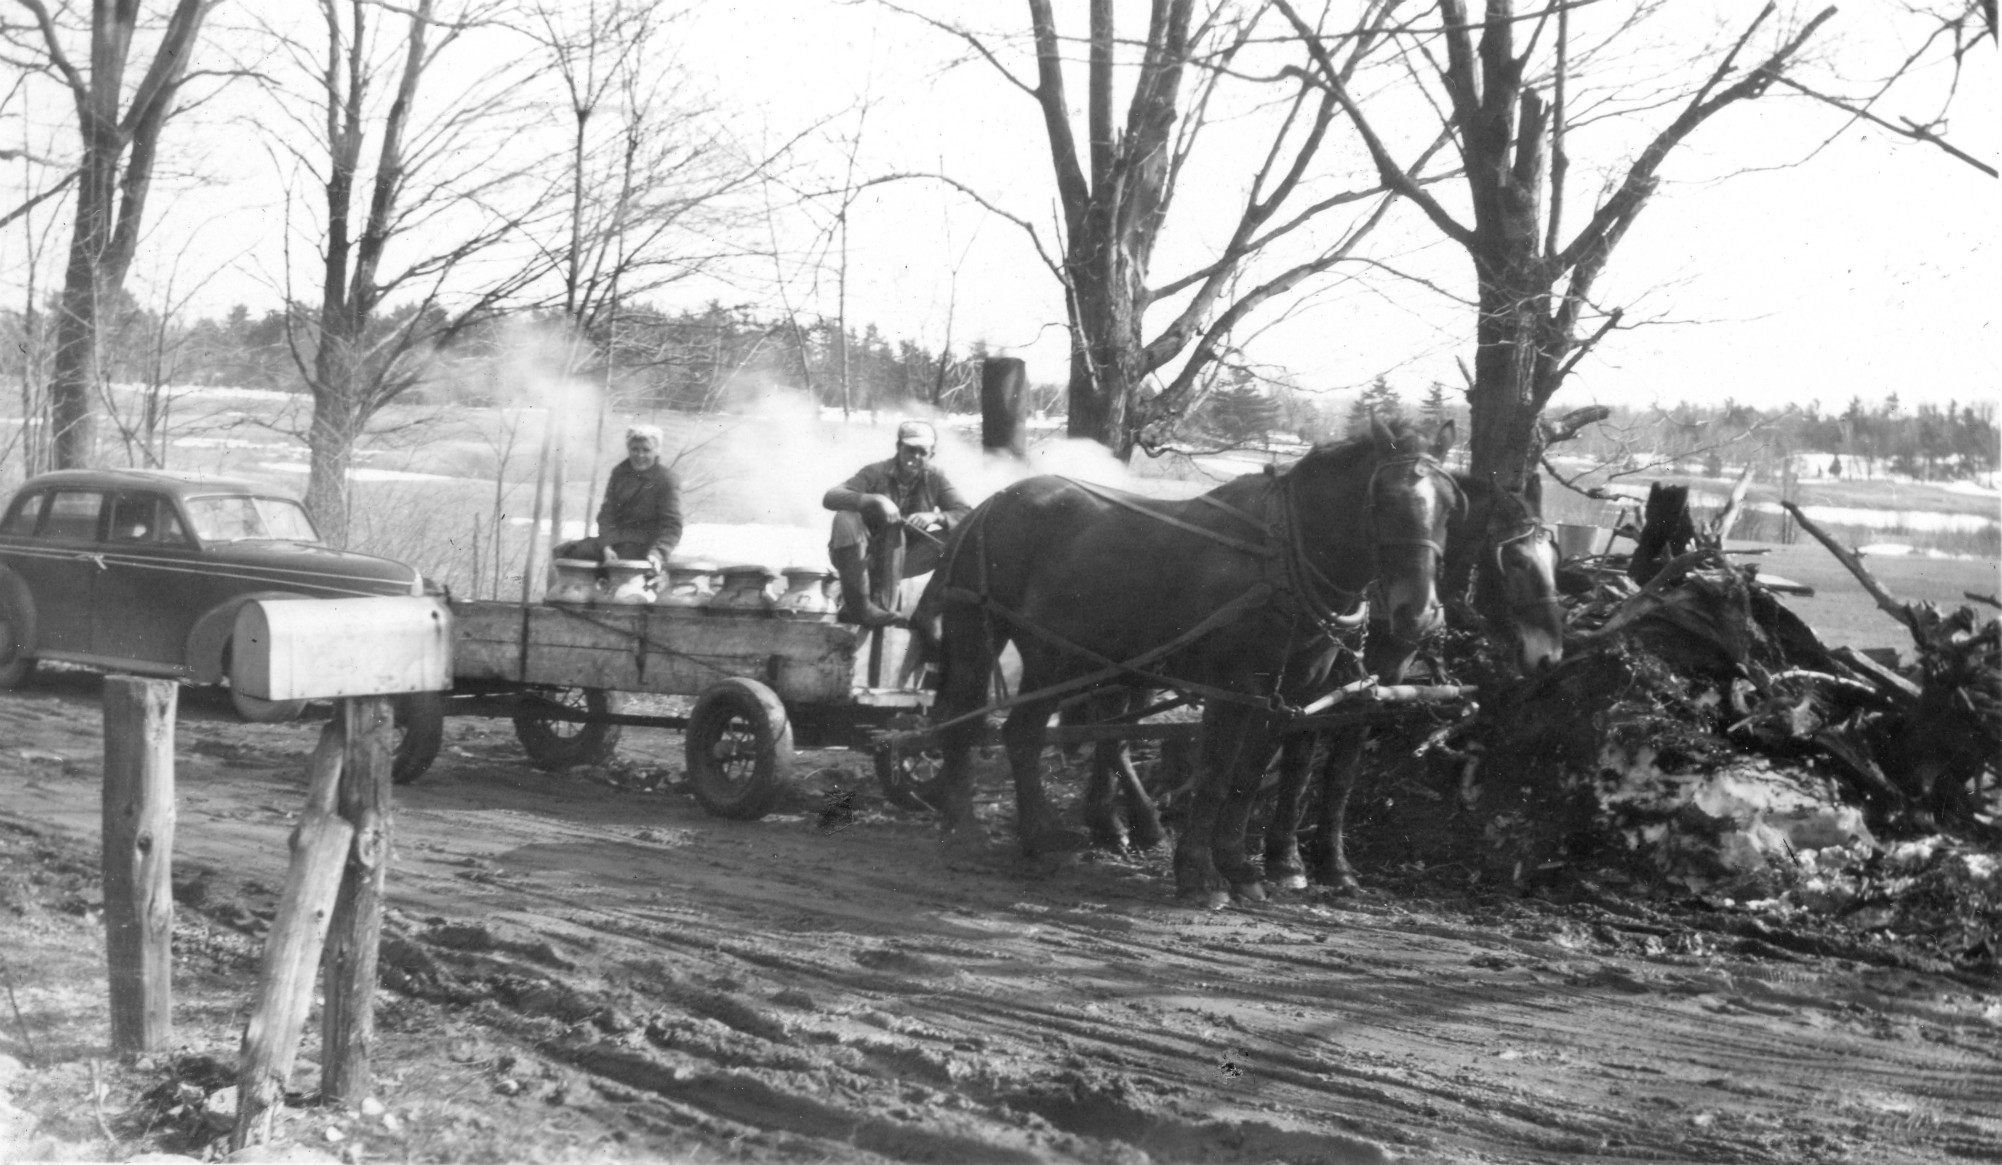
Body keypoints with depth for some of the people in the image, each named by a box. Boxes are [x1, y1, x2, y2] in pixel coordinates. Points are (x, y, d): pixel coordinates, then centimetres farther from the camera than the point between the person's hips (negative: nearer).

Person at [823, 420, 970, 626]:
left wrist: (935, 517, -32)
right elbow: (830, 497, -26)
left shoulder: (934, 478, -3)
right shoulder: (876, 472, -12)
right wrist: (876, 500, -38)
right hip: (862, 555, -3)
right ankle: (859, 605, -27)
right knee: (846, 518, -32)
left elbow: (968, 514, -12)